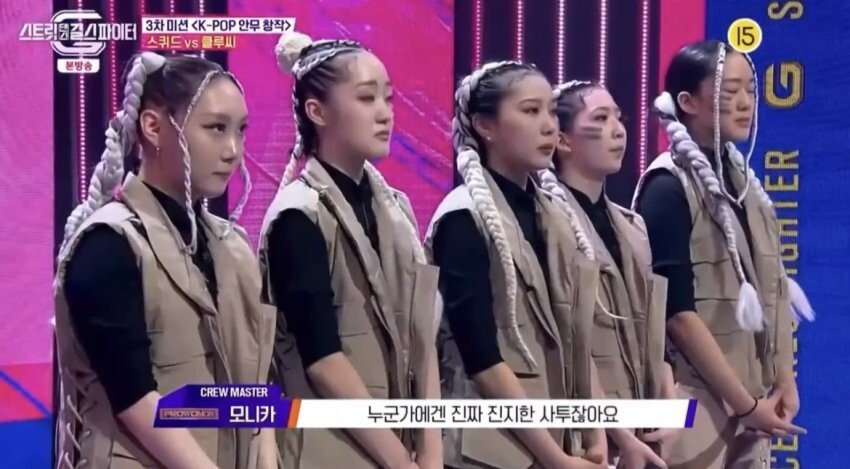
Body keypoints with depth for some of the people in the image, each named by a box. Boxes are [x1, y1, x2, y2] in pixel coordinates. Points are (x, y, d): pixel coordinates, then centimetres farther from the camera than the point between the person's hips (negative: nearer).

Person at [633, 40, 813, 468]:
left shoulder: (742, 179, 10)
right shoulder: (669, 187, -11)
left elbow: (771, 292, 12)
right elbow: (677, 311, -16)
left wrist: (783, 382, 3)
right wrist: (744, 403, -14)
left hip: (754, 397, 7)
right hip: (697, 401, -7)